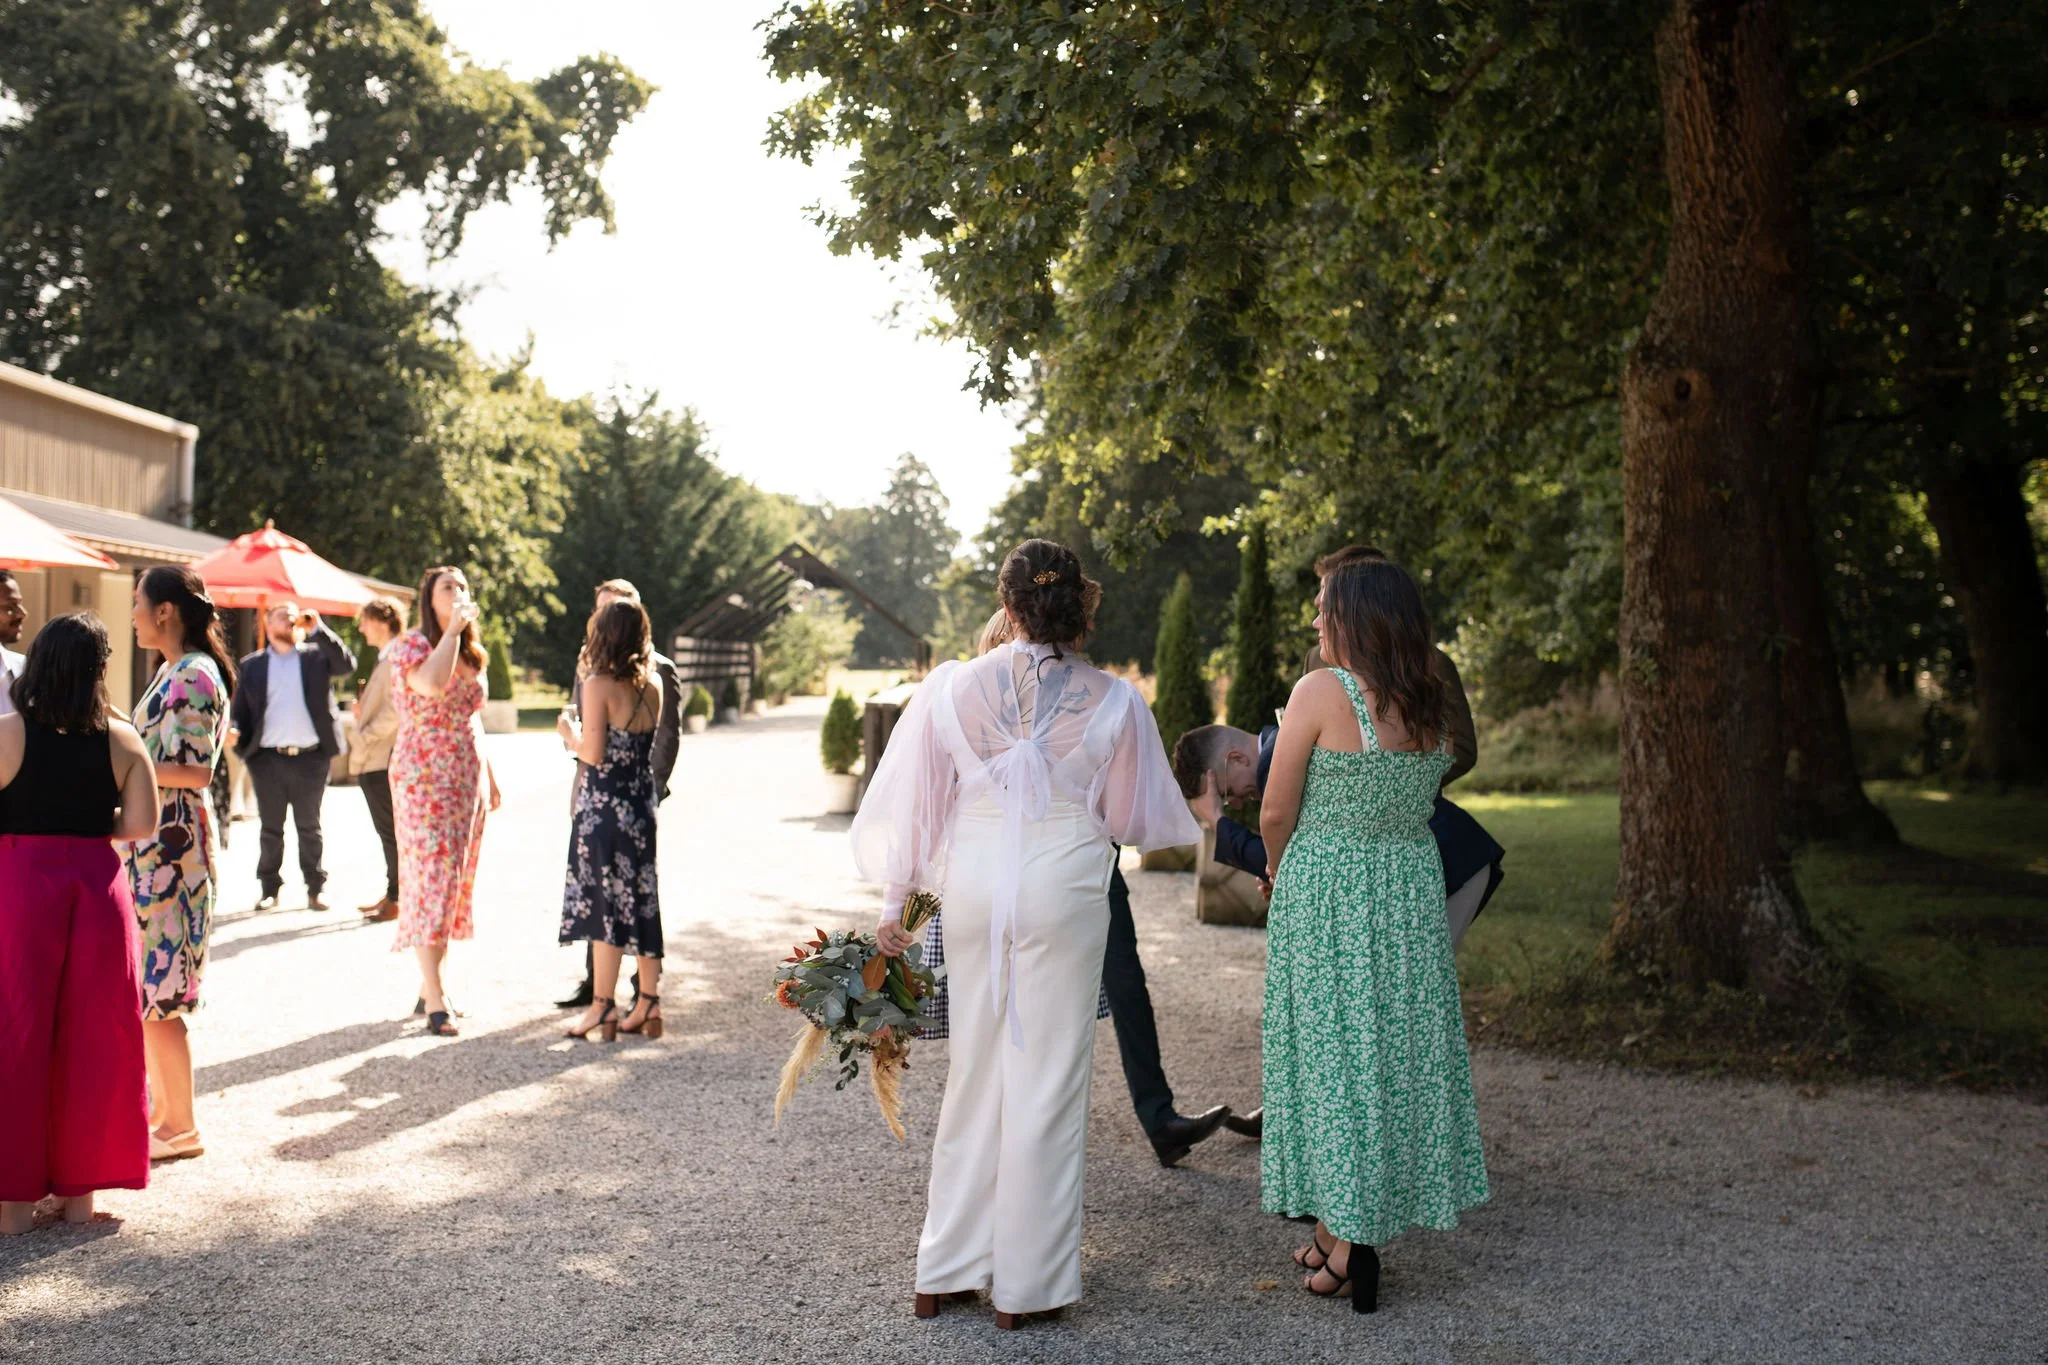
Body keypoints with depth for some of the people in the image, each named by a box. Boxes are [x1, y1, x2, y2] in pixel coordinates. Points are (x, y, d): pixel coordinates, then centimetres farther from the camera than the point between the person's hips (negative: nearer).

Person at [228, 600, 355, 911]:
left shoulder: (316, 656, 7)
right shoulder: (252, 664, 10)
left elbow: (347, 664, -10)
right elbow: (240, 709, 8)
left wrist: (318, 629, -13)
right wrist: (236, 736, -12)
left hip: (310, 758, -1)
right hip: (268, 758, 1)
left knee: (309, 827, 6)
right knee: (271, 829, 7)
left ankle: (315, 889, 12)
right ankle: (270, 889, 15)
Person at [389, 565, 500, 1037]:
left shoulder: (470, 655, 15)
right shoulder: (411, 646, -7)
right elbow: (433, 684, -30)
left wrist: (489, 777, 19)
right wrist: (452, 630, -20)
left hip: (467, 781, 7)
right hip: (424, 780, -7)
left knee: (455, 883, 9)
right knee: (433, 879, -10)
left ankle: (431, 988, 18)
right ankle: (434, 1001, -9)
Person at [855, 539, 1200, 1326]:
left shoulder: (953, 687, -3)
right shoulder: (1111, 703, -6)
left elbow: (913, 803, 3)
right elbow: (1128, 820, 4)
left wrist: (896, 904, 13)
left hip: (972, 886, 3)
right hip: (1064, 890, -2)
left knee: (976, 1073, 16)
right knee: (1047, 1079, 8)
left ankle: (947, 1272, 25)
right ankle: (1025, 1284, 16)